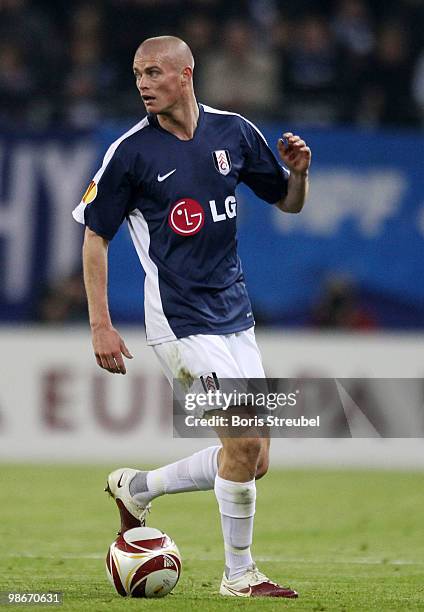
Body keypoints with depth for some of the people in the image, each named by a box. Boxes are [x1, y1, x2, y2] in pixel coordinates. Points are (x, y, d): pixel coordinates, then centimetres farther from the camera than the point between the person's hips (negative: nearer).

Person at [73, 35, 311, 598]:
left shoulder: (233, 132, 3)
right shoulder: (131, 152, -8)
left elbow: (289, 203, 14)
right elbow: (95, 236, -1)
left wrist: (299, 171, -9)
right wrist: (100, 325, -7)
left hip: (235, 314, 6)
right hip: (179, 319, -6)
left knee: (254, 461, 6)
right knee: (244, 443, -14)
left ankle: (136, 488, 25)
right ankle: (239, 574, 2)